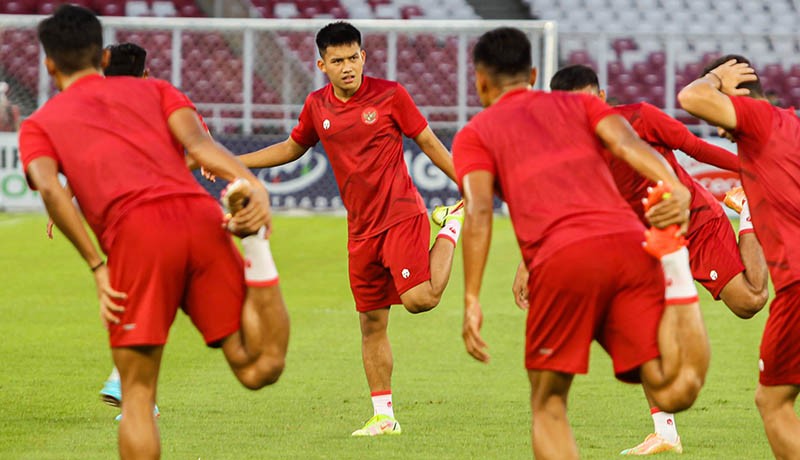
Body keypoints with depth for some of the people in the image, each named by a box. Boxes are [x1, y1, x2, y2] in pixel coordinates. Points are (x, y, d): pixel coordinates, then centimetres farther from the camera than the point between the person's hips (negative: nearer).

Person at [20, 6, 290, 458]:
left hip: (136, 233, -2)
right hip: (203, 217, 2)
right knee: (259, 368, 1)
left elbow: (49, 188, 2)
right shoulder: (153, 90, 30)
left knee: (137, 395, 5)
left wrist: (97, 267, -1)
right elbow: (198, 142, 8)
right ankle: (256, 243, -18)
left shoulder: (39, 124, 24)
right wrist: (254, 185, -9)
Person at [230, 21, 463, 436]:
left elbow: (429, 144, 0)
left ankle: (452, 226, 6)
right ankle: (383, 416, 15)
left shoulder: (390, 95, -7)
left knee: (419, 299, -22)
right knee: (372, 322, 6)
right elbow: (292, 148, 23)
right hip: (361, 228, 5)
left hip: (401, 215, -5)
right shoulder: (317, 106, 6)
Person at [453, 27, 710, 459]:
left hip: (563, 260, -2)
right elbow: (627, 143, 7)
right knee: (675, 392, -5)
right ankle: (677, 272, -21)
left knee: (548, 405, 12)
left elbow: (479, 212, 2)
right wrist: (675, 189, -11)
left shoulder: (474, 135, 20)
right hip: (630, 244, 2)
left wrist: (472, 302, -4)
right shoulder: (577, 104, 29)